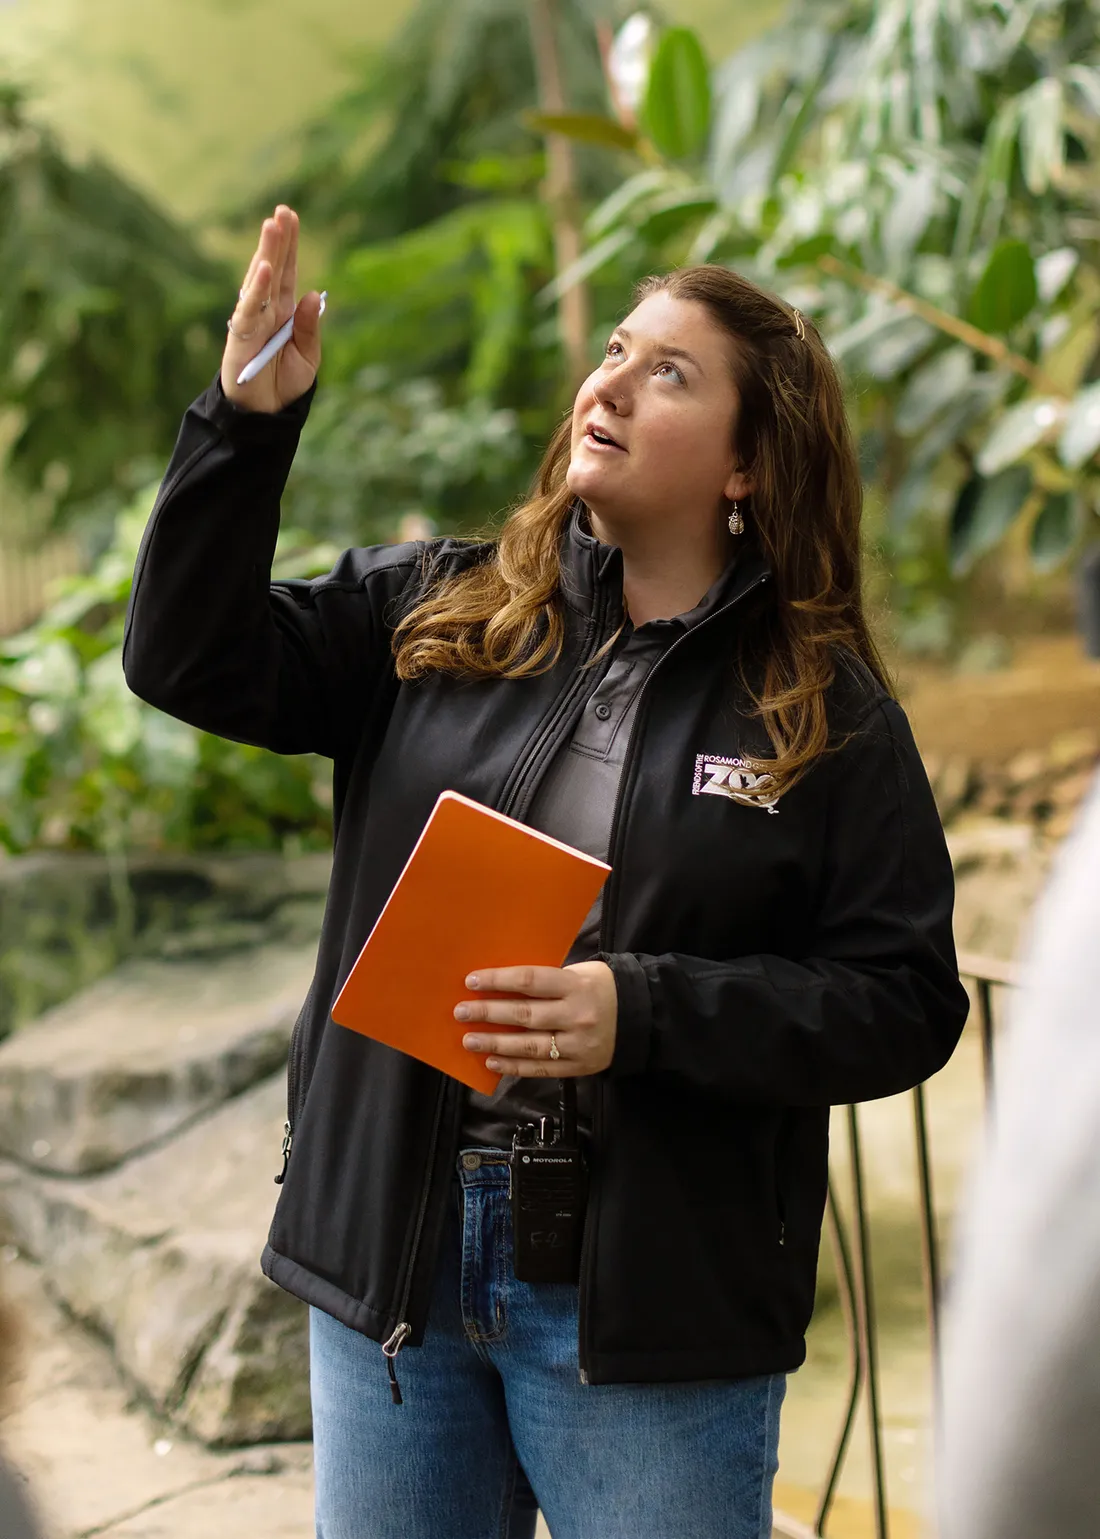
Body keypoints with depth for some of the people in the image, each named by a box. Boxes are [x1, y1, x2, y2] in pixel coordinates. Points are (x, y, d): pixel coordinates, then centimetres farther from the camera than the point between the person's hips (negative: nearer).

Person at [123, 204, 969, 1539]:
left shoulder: (826, 711, -3)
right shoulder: (434, 615, 5)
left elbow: (903, 1004, -8)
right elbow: (191, 661, 1)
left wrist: (642, 1011, -20)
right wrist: (249, 422, -10)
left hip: (651, 1301, -3)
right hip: (391, 1254, 3)